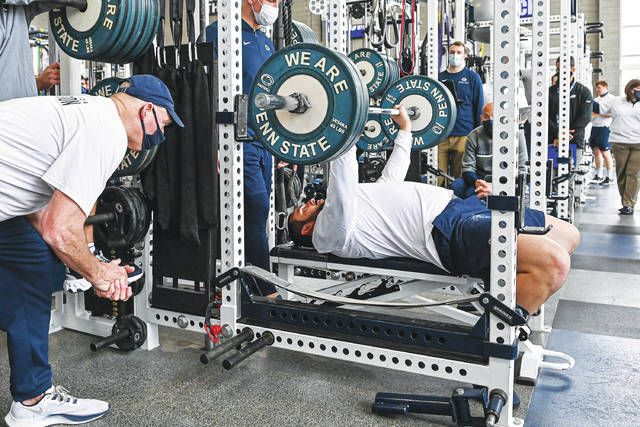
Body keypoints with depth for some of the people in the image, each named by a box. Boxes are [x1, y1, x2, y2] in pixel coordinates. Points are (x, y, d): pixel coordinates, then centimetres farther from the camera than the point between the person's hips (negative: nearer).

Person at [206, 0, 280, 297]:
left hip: (264, 143, 8)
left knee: (256, 217, 9)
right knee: (256, 209, -10)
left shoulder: (265, 42, 21)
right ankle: (266, 292, -1)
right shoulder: (220, 33, -5)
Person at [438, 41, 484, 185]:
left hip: (464, 135, -2)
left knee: (461, 176, 3)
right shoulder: (440, 77, 13)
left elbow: (479, 106, 5)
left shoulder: (472, 77, 6)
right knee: (438, 175, 0)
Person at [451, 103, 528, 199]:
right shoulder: (474, 136, -2)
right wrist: (476, 182, -27)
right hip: (480, 181, 2)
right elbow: (468, 167, -2)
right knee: (456, 185, -26)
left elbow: (520, 169, -9)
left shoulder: (517, 134, -7)